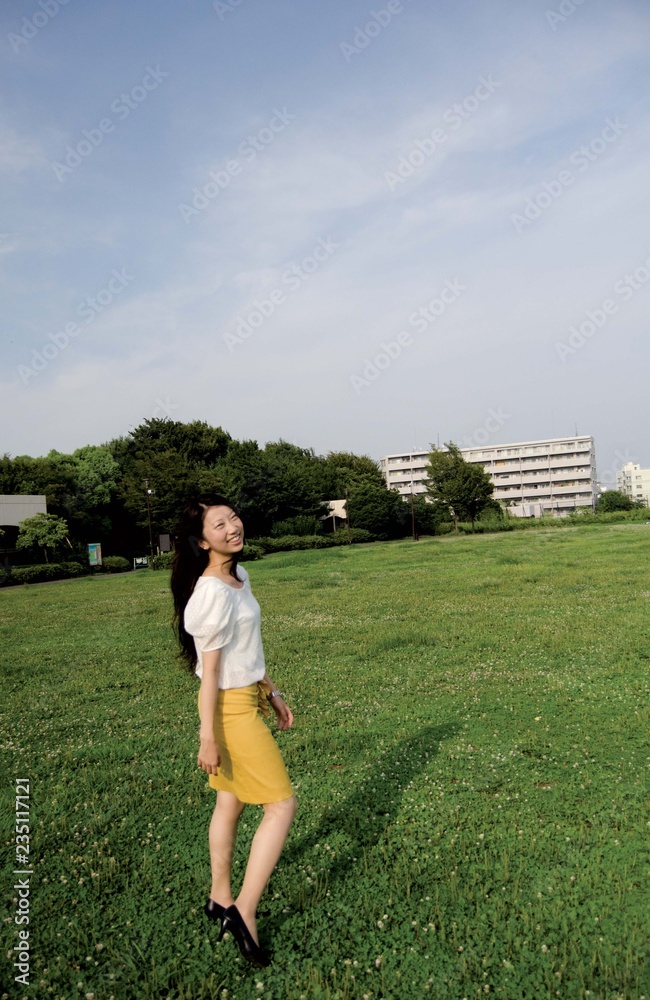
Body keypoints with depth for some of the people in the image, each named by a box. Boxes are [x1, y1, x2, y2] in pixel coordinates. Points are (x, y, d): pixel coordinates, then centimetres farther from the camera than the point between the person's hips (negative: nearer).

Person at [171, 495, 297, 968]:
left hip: (249, 697, 8)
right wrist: (207, 738, -16)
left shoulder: (239, 576, 4)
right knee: (283, 804, -1)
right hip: (230, 707, -8)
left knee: (232, 801, 20)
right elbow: (210, 670, -21)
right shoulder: (213, 593, -23)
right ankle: (245, 912, 10)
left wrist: (272, 693, 18)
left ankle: (220, 898, 37)